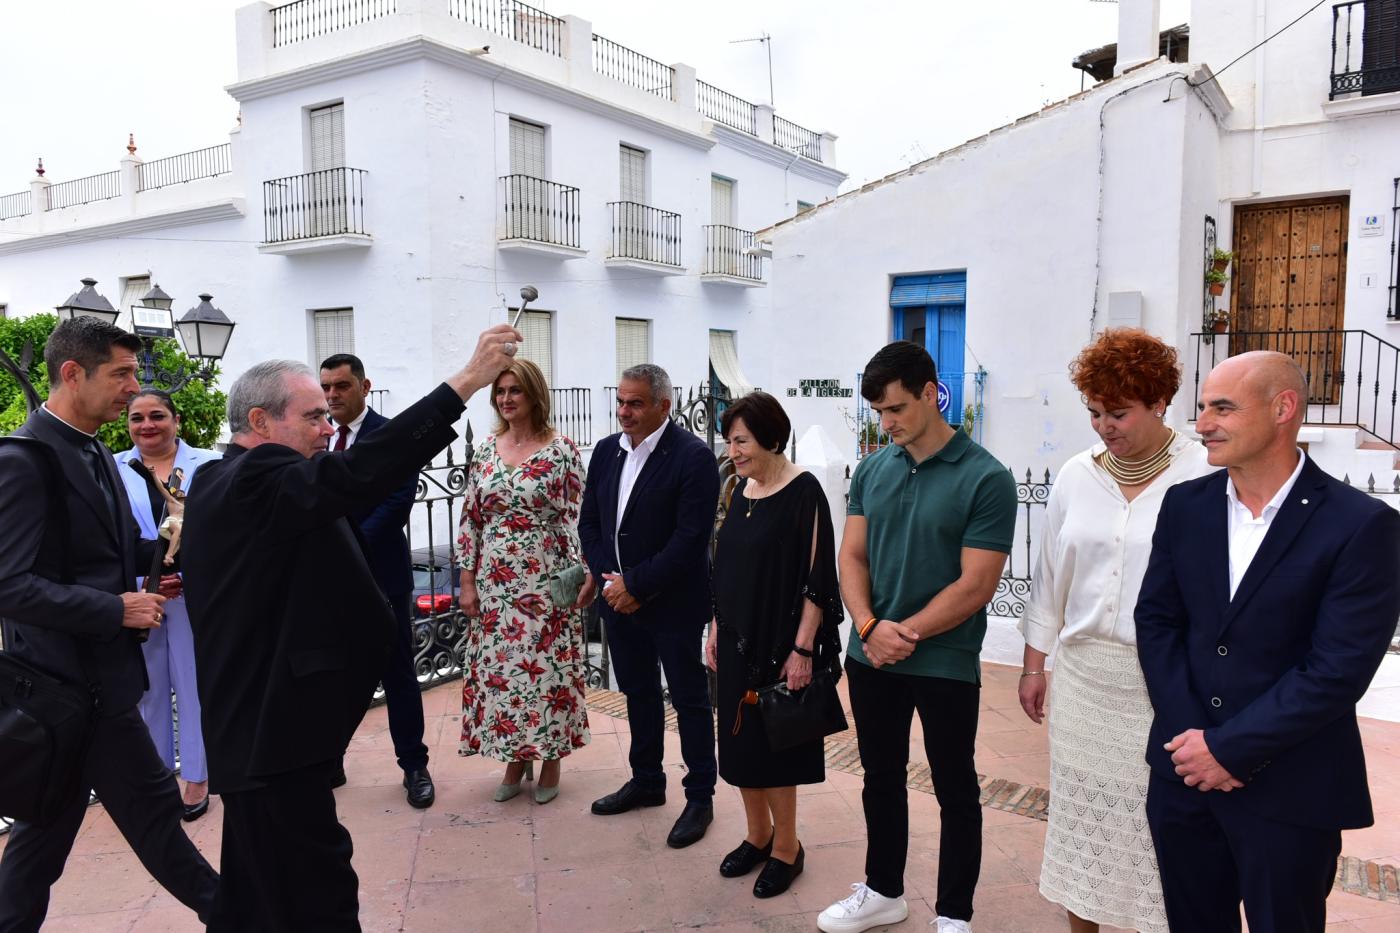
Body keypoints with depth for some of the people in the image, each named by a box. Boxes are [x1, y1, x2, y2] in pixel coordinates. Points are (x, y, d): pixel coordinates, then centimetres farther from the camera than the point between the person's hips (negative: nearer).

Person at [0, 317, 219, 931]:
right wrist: (119, 609, -20)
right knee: (152, 804, 3)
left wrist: (156, 553, 0)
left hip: (84, 674, 9)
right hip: (77, 678, -9)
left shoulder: (93, 453, 10)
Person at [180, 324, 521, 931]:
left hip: (249, 729, 11)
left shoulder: (222, 482, 13)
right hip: (275, 738, -11)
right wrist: (467, 381, -36)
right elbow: (357, 473, -34)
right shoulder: (255, 480, -20)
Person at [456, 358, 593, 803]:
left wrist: (584, 577, -12)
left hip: (544, 581, -4)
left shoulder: (562, 450, -6)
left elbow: (575, 517, -7)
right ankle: (514, 759, 27)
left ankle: (550, 759, 23)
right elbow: (470, 518, 7)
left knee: (546, 665, 4)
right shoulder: (485, 450, 5)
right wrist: (467, 582, 3)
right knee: (498, 666, 9)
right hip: (494, 582, 4)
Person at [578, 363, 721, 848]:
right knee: (638, 693, 19)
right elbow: (589, 522, 9)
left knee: (689, 699, 6)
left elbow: (691, 538, -20)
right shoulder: (607, 451, 5)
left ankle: (700, 797, 20)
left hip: (673, 603, -6)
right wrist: (608, 580, -5)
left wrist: (635, 585, -17)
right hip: (619, 597, 6)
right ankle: (646, 781, 35)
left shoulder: (693, 457, -16)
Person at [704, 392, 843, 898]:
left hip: (779, 642, -7)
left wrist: (802, 649, -18)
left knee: (772, 742, 4)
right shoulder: (742, 489, 6)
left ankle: (786, 847, 23)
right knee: (739, 739, 14)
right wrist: (715, 629, 12)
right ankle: (758, 836, 32)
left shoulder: (803, 492, -15)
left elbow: (816, 578, -16)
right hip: (737, 638, 7)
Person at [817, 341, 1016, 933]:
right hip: (869, 657, 5)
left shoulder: (986, 479, -13)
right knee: (881, 778, 18)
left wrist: (904, 634, -14)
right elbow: (852, 556, 3)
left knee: (955, 791, 10)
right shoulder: (871, 470, 3)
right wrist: (869, 626, -13)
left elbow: (975, 585, -15)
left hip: (945, 665, -5)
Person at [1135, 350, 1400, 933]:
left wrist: (1228, 748, -15)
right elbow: (1155, 620, 2)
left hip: (1288, 793, -4)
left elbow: (1339, 669, -17)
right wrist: (1188, 734, -9)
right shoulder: (1185, 504, 2)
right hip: (1184, 773, 4)